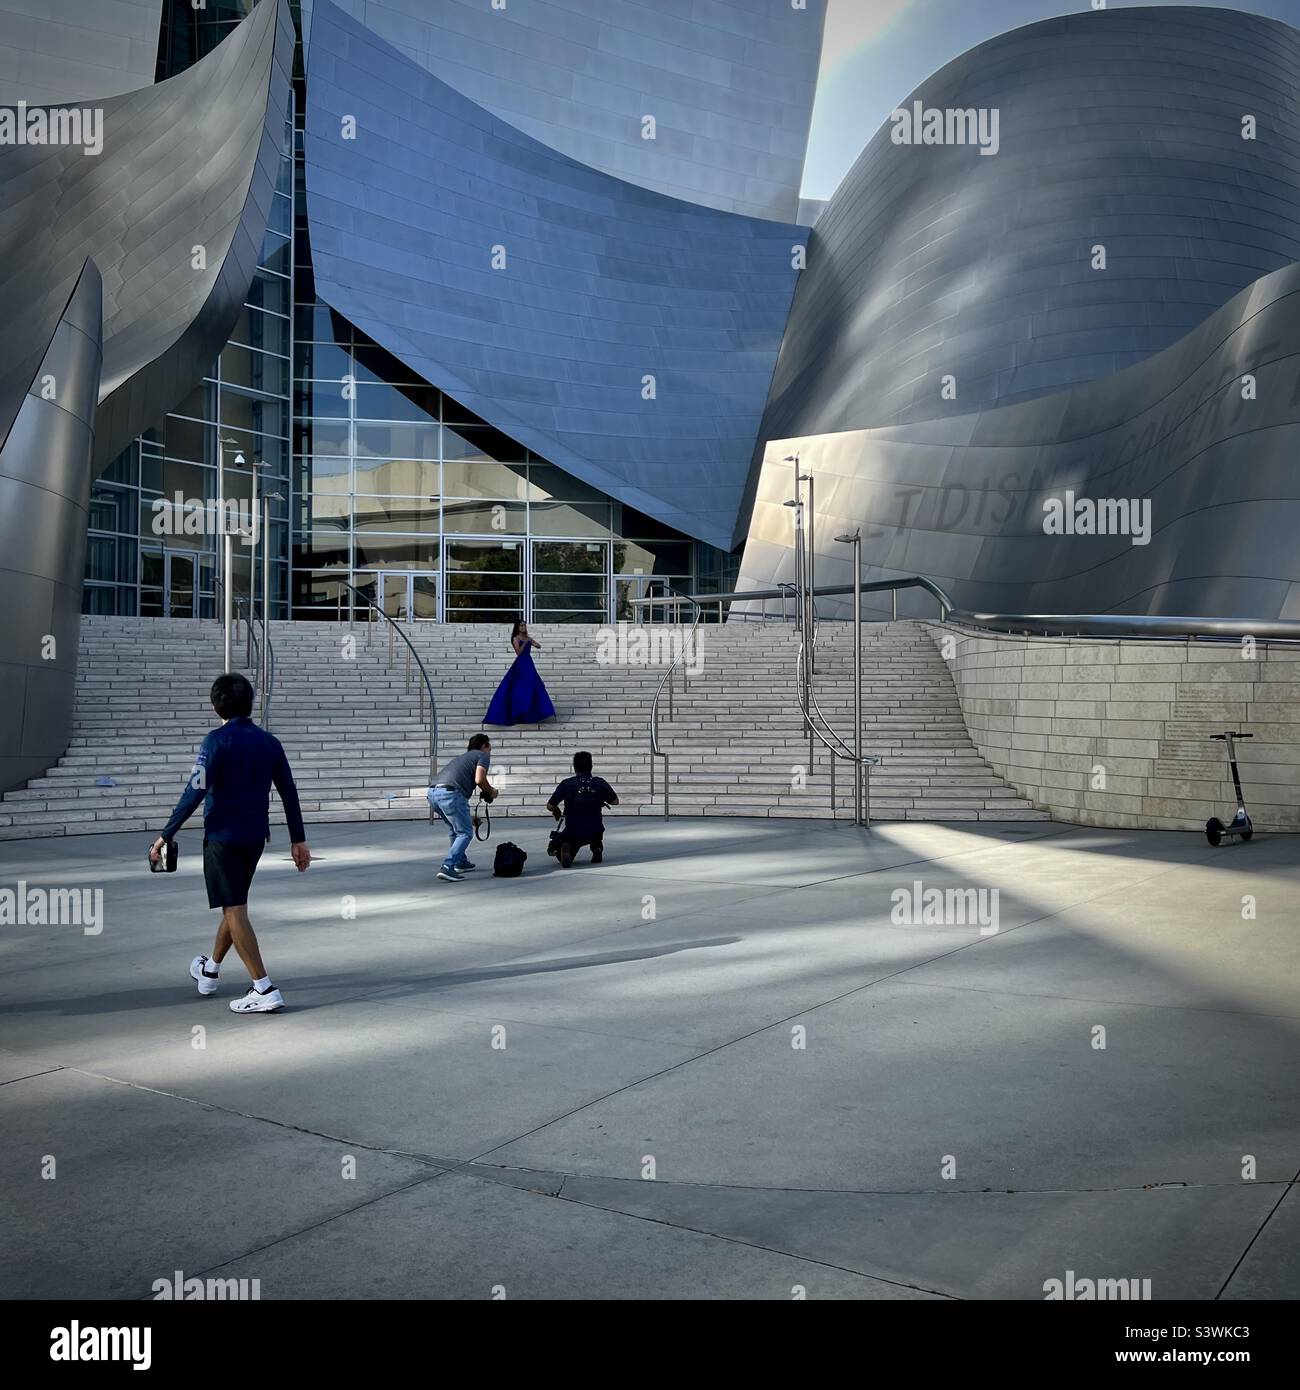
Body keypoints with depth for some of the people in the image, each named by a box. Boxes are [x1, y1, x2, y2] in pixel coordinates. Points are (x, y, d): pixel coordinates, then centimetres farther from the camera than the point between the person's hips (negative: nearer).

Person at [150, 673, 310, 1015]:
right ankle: (209, 972, 41)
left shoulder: (217, 740, -11)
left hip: (222, 836, -6)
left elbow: (196, 791, -18)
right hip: (255, 837, 6)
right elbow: (289, 792, 6)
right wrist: (298, 839, 12)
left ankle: (264, 990, -9)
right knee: (234, 904, 21)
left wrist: (165, 835, -13)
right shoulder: (268, 741, 5)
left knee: (234, 910, -4)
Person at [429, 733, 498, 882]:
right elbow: (479, 779, -7)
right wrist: (491, 792, 13)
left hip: (433, 792, 9)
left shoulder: (462, 757, 36)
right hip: (450, 793, -8)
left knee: (455, 829, 29)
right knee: (465, 833, -1)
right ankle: (447, 868, -14)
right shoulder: (482, 756, 11)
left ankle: (461, 862, 39)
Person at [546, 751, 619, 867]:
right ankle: (597, 848, 14)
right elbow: (615, 801, 10)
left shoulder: (566, 784, -4)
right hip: (595, 833, 2)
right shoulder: (600, 783, -2)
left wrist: (556, 811, 21)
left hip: (573, 833, -2)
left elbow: (550, 806, -1)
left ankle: (566, 848, -11)